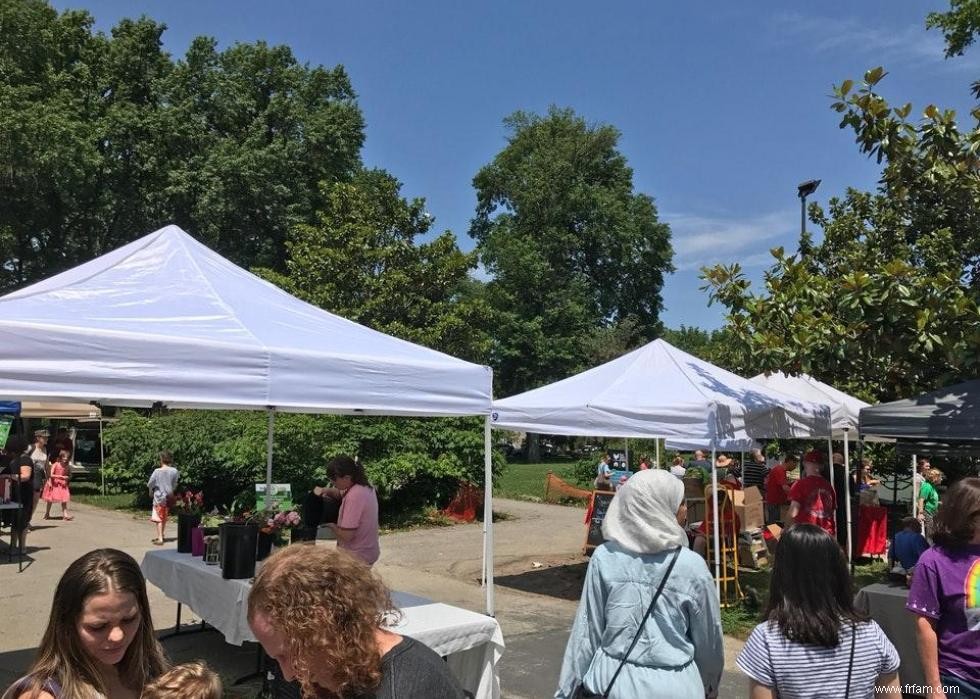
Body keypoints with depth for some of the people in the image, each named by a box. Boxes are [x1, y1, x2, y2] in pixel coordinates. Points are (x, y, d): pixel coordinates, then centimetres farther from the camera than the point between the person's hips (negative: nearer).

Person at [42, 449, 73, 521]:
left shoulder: (68, 466, -3)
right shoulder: (55, 465, -14)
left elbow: (69, 475, 9)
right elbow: (51, 475, -19)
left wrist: (66, 477, -11)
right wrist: (60, 476, -23)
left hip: (63, 485, 2)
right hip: (54, 484, -2)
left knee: (64, 500, -6)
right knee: (50, 500, 12)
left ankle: (65, 515, -8)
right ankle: (47, 514, 29)